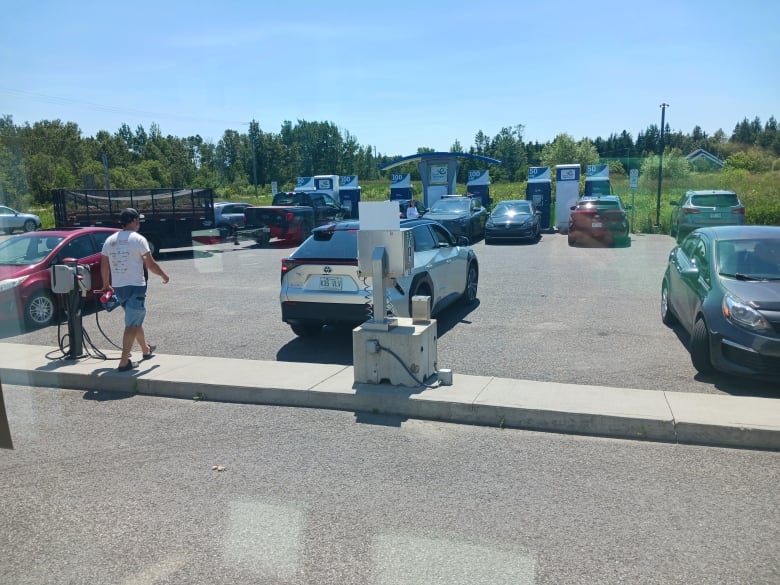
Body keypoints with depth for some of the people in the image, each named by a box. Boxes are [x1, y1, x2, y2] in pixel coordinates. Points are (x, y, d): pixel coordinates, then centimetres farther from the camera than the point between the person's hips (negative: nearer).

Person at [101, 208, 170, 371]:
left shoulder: (109, 240, 8)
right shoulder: (138, 239, -10)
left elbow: (104, 266, 12)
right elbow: (150, 264, -11)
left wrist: (106, 285, 24)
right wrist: (163, 275, 5)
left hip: (118, 288, 7)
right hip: (135, 287, -7)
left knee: (136, 320, 22)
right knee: (132, 324, -4)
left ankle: (146, 350, 38)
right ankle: (124, 362, -8)